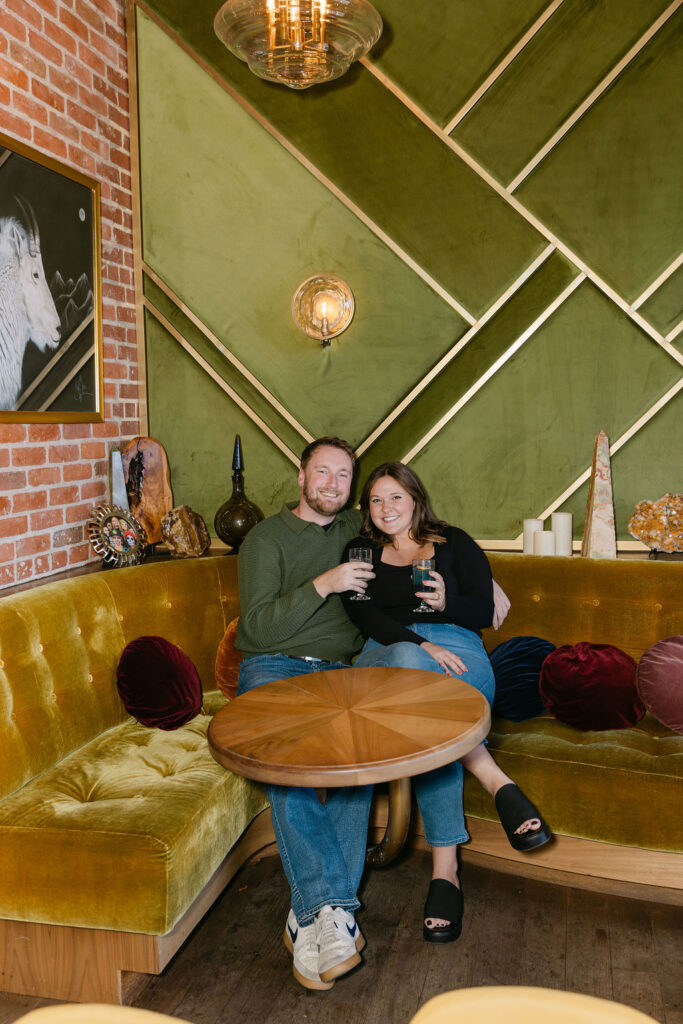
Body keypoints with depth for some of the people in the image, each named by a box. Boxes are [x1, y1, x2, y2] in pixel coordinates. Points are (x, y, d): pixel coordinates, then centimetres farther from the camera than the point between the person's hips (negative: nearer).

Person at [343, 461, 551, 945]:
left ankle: (445, 868, -37)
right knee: (409, 660, -41)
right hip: (384, 656, 0)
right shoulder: (361, 553, 21)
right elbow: (363, 615, 2)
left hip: (457, 649, 0)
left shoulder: (453, 543, 20)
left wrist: (445, 602, -15)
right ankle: (496, 780, -40)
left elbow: (483, 610, 9)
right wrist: (420, 643, -15)